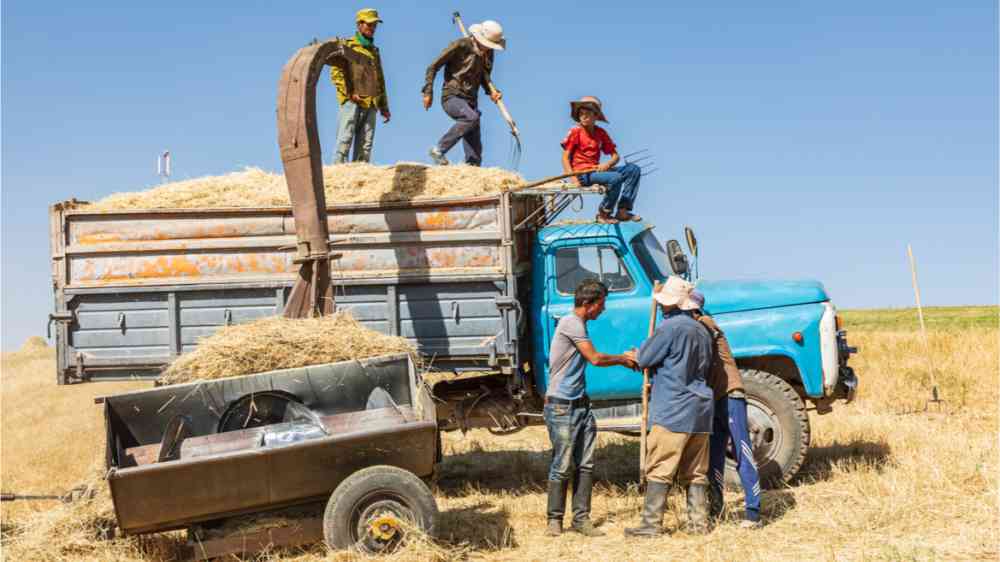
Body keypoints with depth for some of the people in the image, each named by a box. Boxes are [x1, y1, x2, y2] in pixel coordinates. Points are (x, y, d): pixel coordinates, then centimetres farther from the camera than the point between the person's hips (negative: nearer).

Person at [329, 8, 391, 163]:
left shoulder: (374, 51, 23)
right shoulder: (347, 46, 5)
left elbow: (380, 81, 26)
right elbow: (336, 73, -5)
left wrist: (384, 107, 20)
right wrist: (349, 93, -14)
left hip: (370, 104, 6)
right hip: (351, 102, -6)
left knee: (365, 144, 1)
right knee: (345, 139, -12)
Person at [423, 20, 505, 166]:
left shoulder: (488, 52, 10)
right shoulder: (461, 46, -9)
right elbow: (433, 67, -6)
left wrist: (491, 92, 2)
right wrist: (428, 92, -13)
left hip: (470, 101, 6)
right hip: (452, 97, -6)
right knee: (472, 118, -34)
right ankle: (439, 150, -22)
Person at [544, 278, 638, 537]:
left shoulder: (580, 324, 16)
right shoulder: (570, 323, -13)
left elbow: (591, 360, 19)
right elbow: (595, 359, -13)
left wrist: (623, 358, 14)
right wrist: (623, 360, 2)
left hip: (581, 404, 9)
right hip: (562, 406, -9)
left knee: (585, 465, 6)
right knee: (563, 466, -3)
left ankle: (581, 518, 11)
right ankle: (555, 519, 7)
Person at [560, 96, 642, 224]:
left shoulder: (601, 133, 11)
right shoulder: (575, 132, -4)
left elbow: (615, 156, 12)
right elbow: (565, 157, -6)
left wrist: (607, 165, -11)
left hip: (597, 170, 7)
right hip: (582, 173, -7)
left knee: (634, 169, -4)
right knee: (616, 178, -30)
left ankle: (623, 210, -9)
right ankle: (604, 214, -11)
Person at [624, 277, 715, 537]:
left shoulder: (671, 327, -12)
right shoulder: (702, 330, 15)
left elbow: (644, 359, -7)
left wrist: (643, 348, 17)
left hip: (673, 410, -8)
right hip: (700, 410, 8)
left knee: (659, 470, -4)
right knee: (696, 472, 11)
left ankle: (651, 524, -4)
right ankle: (699, 522, 12)